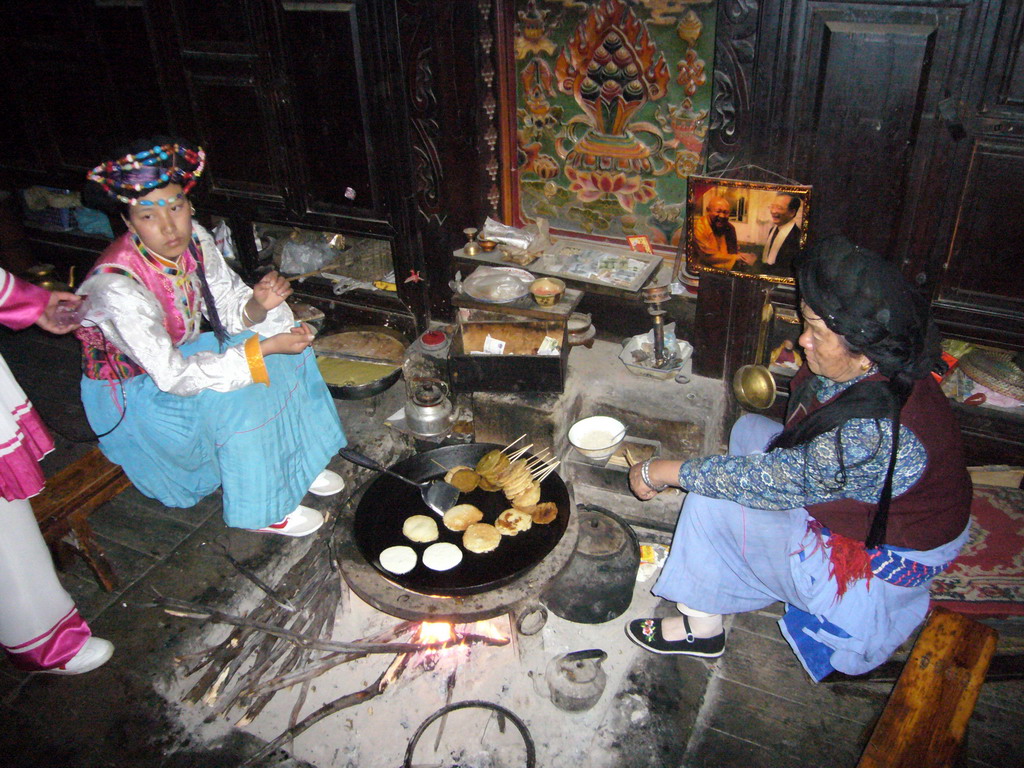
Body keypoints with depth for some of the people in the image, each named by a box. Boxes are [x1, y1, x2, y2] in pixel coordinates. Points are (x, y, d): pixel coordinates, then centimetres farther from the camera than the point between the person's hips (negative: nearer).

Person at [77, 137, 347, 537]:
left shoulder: (194, 239, -15)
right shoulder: (118, 287, -34)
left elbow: (229, 307, -4)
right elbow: (173, 376, -32)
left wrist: (258, 305, -29)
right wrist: (265, 348, -35)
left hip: (180, 352, 7)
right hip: (132, 392, -7)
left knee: (288, 351, -8)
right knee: (236, 399, -30)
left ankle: (293, 464, 7)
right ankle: (258, 512, -8)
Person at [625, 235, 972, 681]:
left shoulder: (871, 427, -39)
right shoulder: (880, 369, -11)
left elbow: (776, 482, -32)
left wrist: (667, 472, -24)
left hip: (882, 562, -9)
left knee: (713, 504, -16)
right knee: (749, 430, 13)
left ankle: (702, 628, 6)